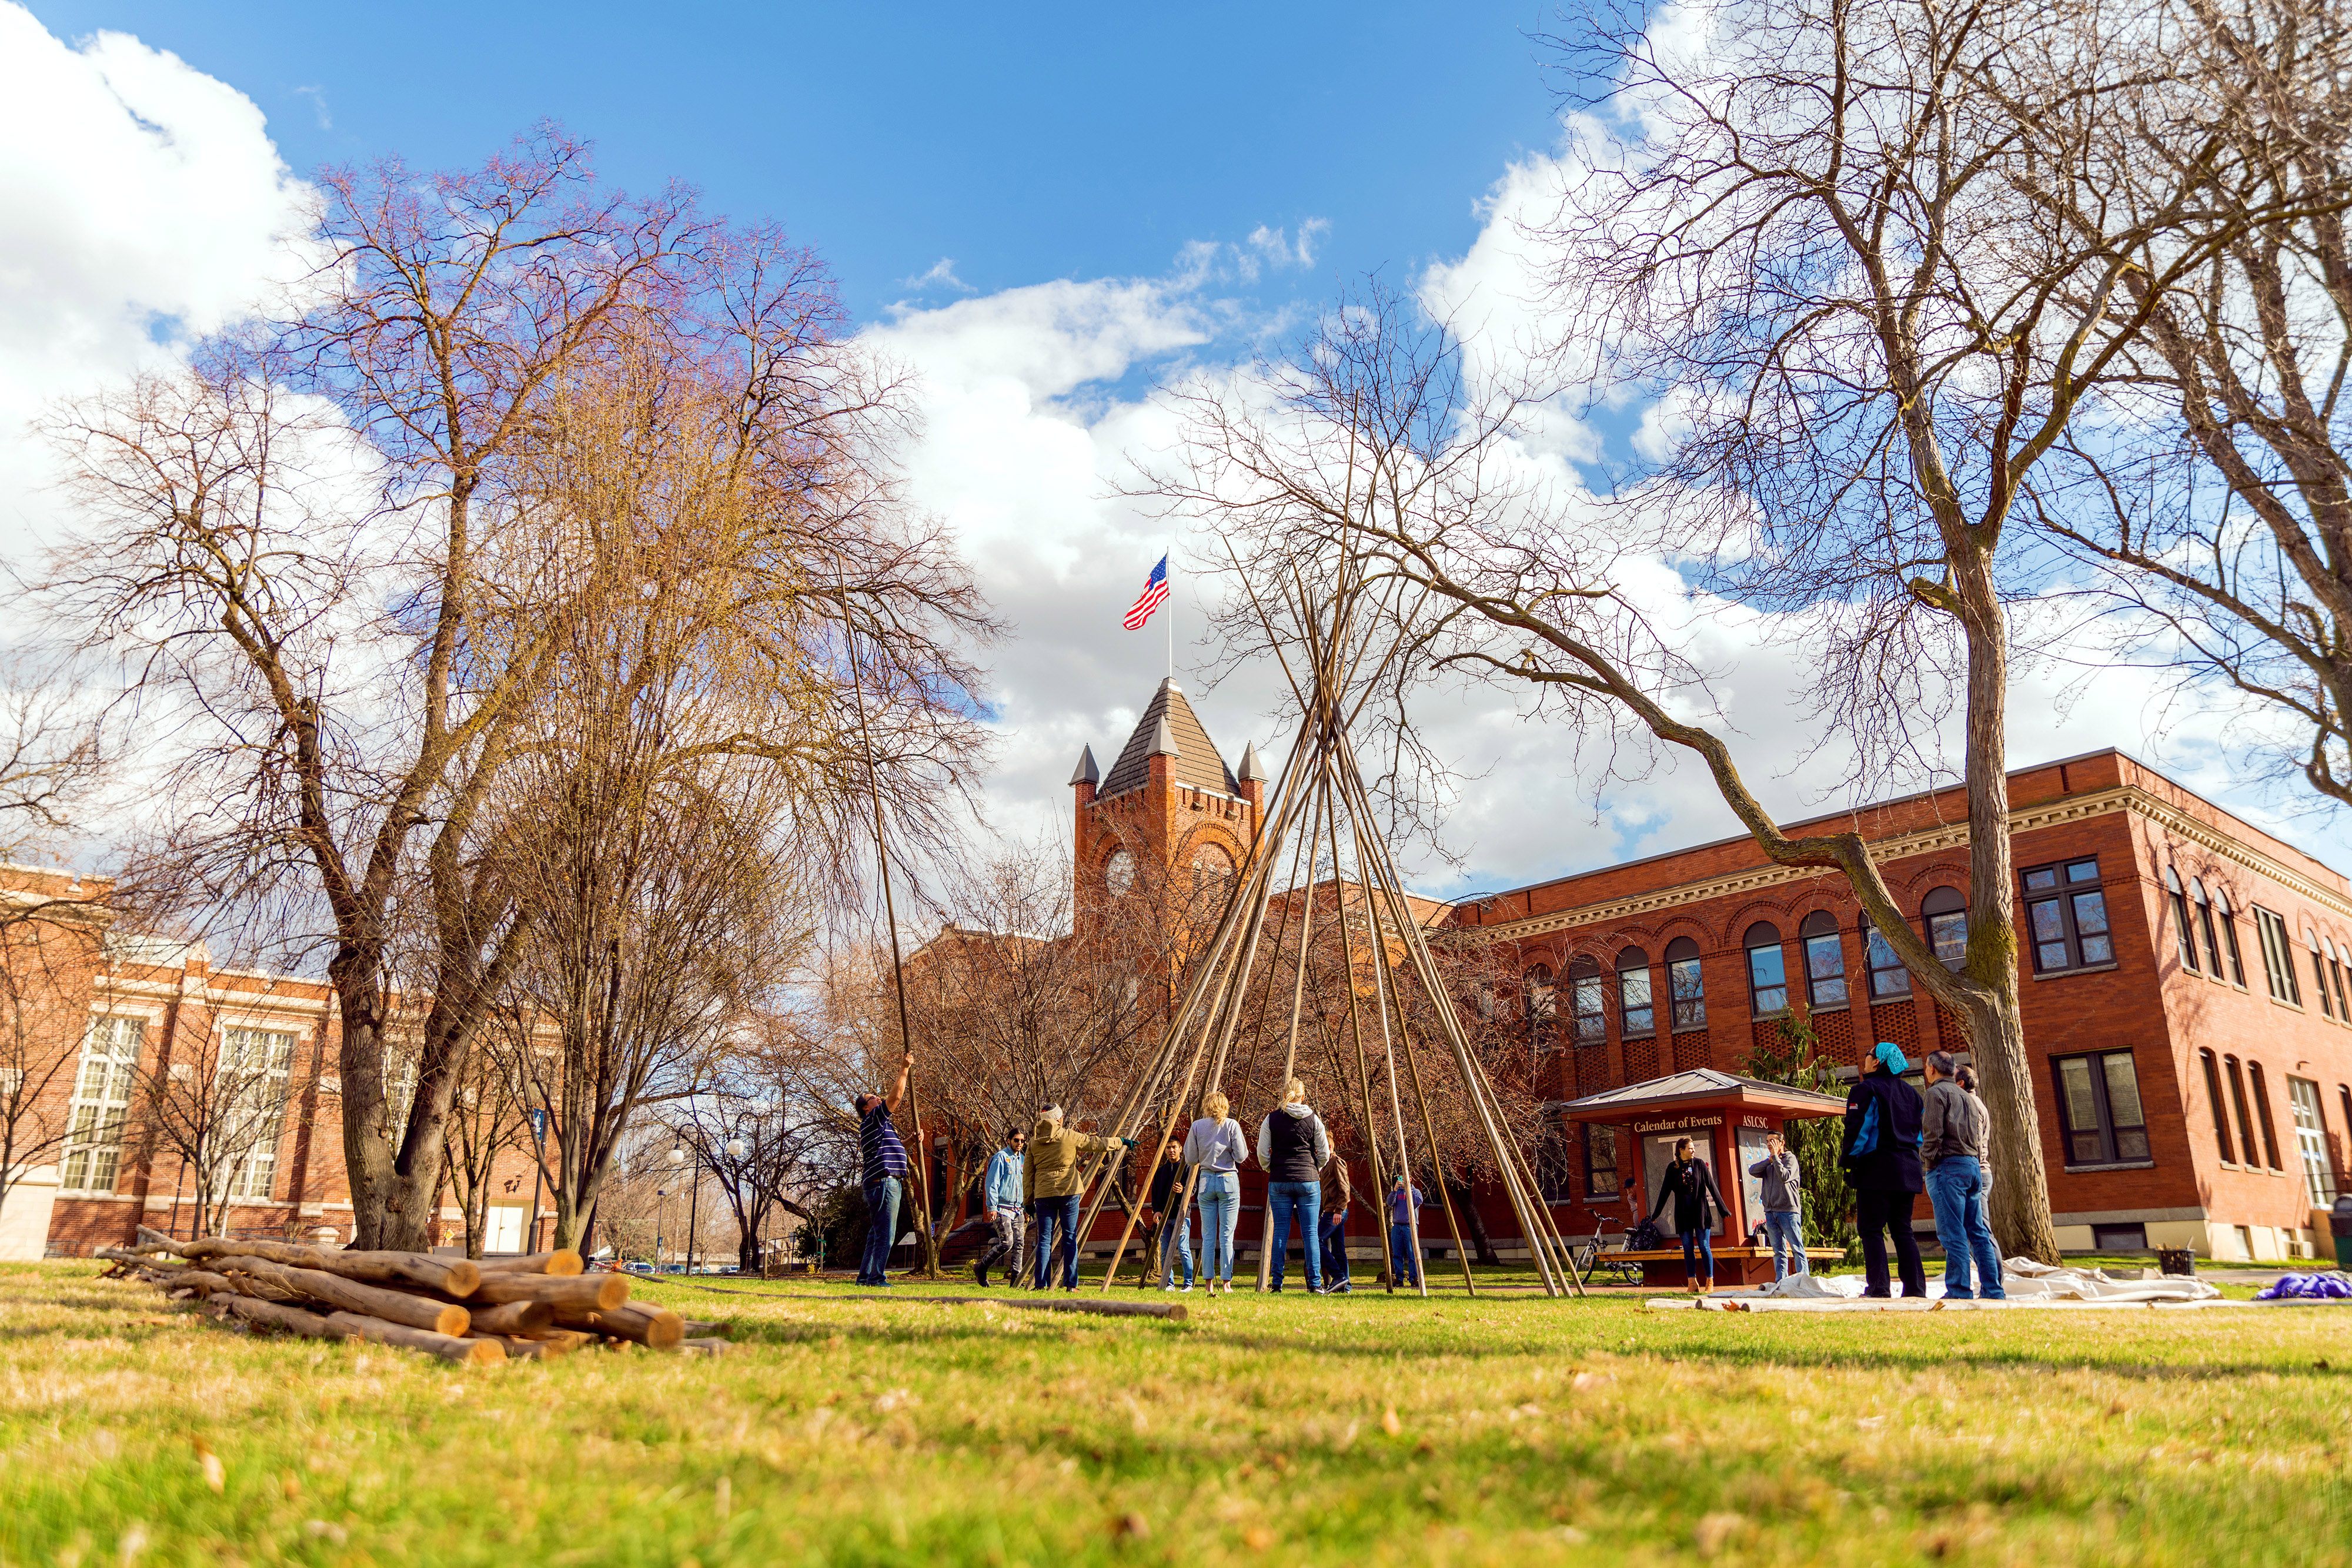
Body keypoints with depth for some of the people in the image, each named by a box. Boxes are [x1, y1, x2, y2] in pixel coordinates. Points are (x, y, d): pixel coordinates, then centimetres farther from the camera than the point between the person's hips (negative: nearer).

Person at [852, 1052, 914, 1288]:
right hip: (884, 1182, -10)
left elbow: (893, 1150, 34)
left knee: (877, 1233, 12)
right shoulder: (872, 1120, -3)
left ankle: (865, 1277, 15)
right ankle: (876, 1278, -12)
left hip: (888, 1183, 10)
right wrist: (904, 1070, -4)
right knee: (885, 1233, -12)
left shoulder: (879, 1126, 26)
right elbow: (896, 1097, -12)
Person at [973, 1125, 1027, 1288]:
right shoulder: (1001, 1157, -5)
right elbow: (991, 1183, -10)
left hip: (1017, 1210, 7)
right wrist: (992, 1207, -16)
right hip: (1002, 1209, -7)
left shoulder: (1022, 1160, 18)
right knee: (1007, 1243, -14)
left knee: (1018, 1244, -1)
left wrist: (1026, 1208, 21)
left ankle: (1016, 1280, 1)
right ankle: (981, 1267, 4)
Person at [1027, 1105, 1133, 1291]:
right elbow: (1098, 1144, 5)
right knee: (1070, 1238, 4)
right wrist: (1122, 1142, 19)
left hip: (1044, 1194, 2)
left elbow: (1028, 1175, 6)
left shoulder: (1034, 1142, 4)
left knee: (1044, 1239, 5)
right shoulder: (1069, 1136, -2)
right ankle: (1070, 1284, 2)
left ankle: (1041, 1284, 1)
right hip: (1068, 1192, -2)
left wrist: (1029, 1202, 12)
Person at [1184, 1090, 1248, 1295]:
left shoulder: (1197, 1126, 2)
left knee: (1208, 1236, 6)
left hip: (1206, 1181, 2)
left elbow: (1190, 1159, 4)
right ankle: (1226, 1282, 1)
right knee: (1227, 1235, 1)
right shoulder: (1232, 1125, -3)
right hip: (1229, 1180, -2)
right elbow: (1241, 1156, -6)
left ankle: (1209, 1283, 6)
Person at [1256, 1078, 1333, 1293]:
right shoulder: (1313, 1119, 2)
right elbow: (1324, 1154, 3)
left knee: (1280, 1231, 5)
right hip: (1308, 1181, 0)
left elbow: (1262, 1152, 0)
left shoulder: (1272, 1119, 0)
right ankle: (1315, 1283, 0)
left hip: (1279, 1181, 0)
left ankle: (1277, 1284, 4)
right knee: (1310, 1232, 3)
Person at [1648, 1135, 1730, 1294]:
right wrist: (1655, 1214, 7)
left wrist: (1723, 1209, 0)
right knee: (1688, 1248, 3)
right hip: (1683, 1213, 1)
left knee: (1704, 1247, -1)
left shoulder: (1699, 1164, 1)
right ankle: (1692, 1283, 7)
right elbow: (1665, 1191, 7)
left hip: (1700, 1211, -1)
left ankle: (1710, 1282, 8)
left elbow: (1712, 1187, 2)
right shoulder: (1672, 1167, 3)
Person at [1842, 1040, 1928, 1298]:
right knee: (1903, 1231, 10)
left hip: (1876, 1170, -7)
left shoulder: (1865, 1089, -6)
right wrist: (1921, 1170, 21)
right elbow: (1922, 1132, 18)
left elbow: (1858, 1130, -13)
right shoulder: (1910, 1092, 16)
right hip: (1907, 1170, 7)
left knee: (1872, 1230, -4)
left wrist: (1847, 1162, -7)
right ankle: (1915, 1288, 4)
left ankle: (1879, 1287, -12)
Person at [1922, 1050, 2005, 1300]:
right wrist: (1974, 1162, 17)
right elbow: (1979, 1136, 18)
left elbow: (1933, 1133, -14)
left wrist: (1929, 1163, -6)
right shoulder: (1968, 1098, 20)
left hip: (1948, 1166, -8)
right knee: (1978, 1233, 9)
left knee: (1953, 1234, -9)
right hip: (1974, 1166, 8)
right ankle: (1993, 1291, 7)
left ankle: (1959, 1292, -11)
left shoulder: (1937, 1092, -5)